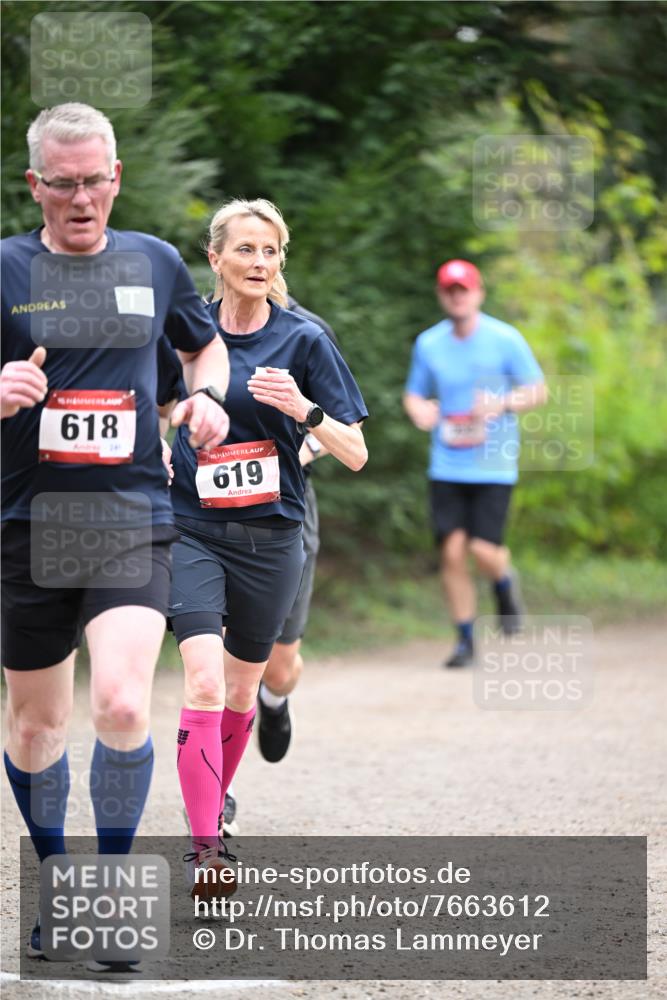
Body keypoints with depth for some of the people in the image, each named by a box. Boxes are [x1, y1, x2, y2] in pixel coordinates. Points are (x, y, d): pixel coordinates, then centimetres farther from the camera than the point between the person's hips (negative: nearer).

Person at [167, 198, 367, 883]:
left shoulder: (303, 340, -3)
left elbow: (355, 454, -4)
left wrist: (302, 409, -21)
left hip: (270, 537, 1)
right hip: (192, 533, -1)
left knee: (240, 691, 14)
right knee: (203, 683, -18)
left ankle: (212, 805, 40)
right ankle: (203, 852, -21)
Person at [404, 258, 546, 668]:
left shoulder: (505, 339, -2)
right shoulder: (428, 344, 7)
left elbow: (538, 391, 2)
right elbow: (414, 393, 17)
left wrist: (502, 404, -17)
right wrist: (419, 409, -7)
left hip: (493, 465, -3)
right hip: (447, 467, 3)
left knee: (484, 549, -13)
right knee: (452, 551, -5)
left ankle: (506, 584, 24)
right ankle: (465, 640, 8)